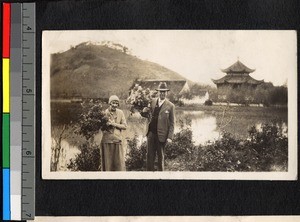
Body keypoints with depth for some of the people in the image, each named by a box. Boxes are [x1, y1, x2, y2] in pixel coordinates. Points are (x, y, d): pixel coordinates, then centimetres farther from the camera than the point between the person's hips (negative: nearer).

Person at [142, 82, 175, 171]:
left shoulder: (170, 106, -4)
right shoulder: (152, 102, 7)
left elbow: (172, 123, -3)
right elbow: (144, 114, 13)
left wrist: (170, 137, -10)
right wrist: (145, 111, -11)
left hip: (161, 135, -3)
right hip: (151, 133, 3)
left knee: (161, 156, 8)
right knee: (150, 155, 4)